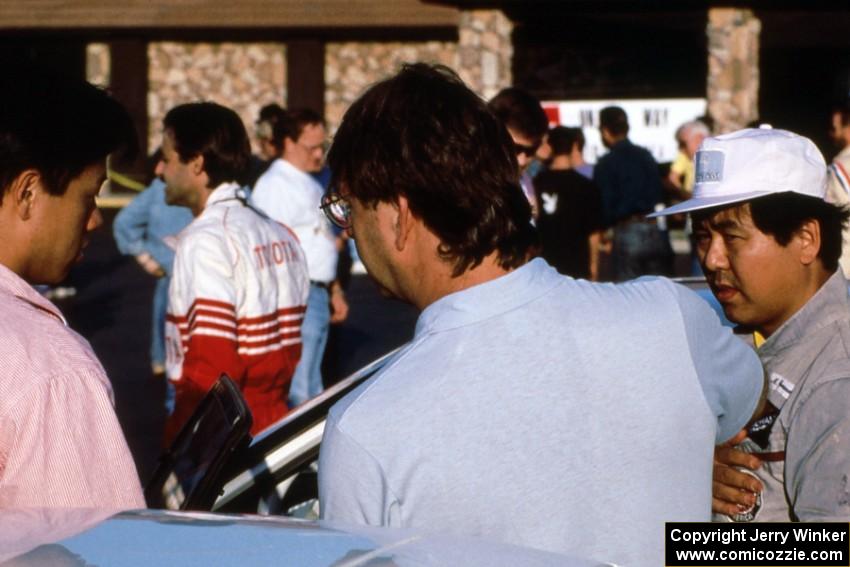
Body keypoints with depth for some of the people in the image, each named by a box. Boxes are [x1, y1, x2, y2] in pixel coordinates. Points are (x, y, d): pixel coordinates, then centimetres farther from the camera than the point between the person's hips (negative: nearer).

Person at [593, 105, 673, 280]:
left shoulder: (606, 164, -5)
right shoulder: (647, 156, 11)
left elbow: (604, 206, -7)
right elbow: (661, 194, 13)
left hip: (627, 232, -5)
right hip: (657, 231, 5)